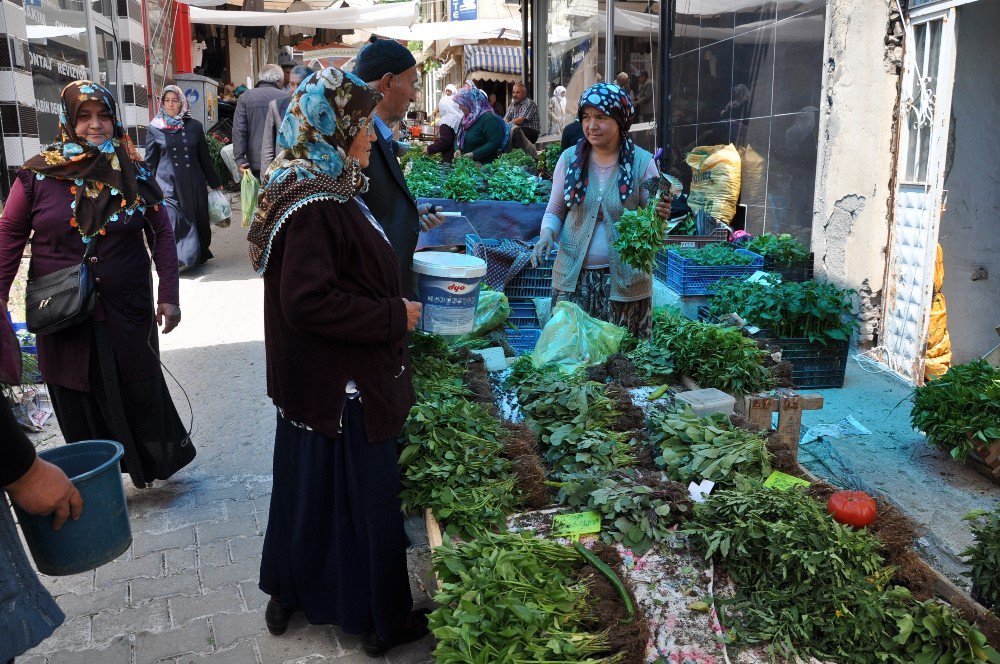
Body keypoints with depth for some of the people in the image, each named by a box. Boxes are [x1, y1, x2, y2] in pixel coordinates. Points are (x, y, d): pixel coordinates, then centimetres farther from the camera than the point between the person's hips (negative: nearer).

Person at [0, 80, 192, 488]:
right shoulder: (38, 174, -3)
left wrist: (169, 295, -4)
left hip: (128, 312, 0)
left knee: (139, 393, 10)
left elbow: (161, 235, 1)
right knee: (79, 407, 10)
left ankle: (160, 462, 30)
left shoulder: (134, 173, 0)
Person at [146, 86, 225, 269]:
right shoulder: (155, 129, 4)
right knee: (173, 220, -10)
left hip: (193, 184, 2)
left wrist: (215, 183, 15)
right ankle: (178, 258, -5)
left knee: (196, 219, 7)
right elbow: (150, 161, 7)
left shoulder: (194, 127, 6)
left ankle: (199, 255, 22)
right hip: (167, 184, -2)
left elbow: (205, 158, 12)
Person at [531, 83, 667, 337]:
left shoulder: (642, 162, -4)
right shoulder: (570, 158, 1)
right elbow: (554, 211, 10)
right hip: (573, 277, 2)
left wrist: (659, 217, -20)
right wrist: (547, 234, -11)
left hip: (625, 280, -1)